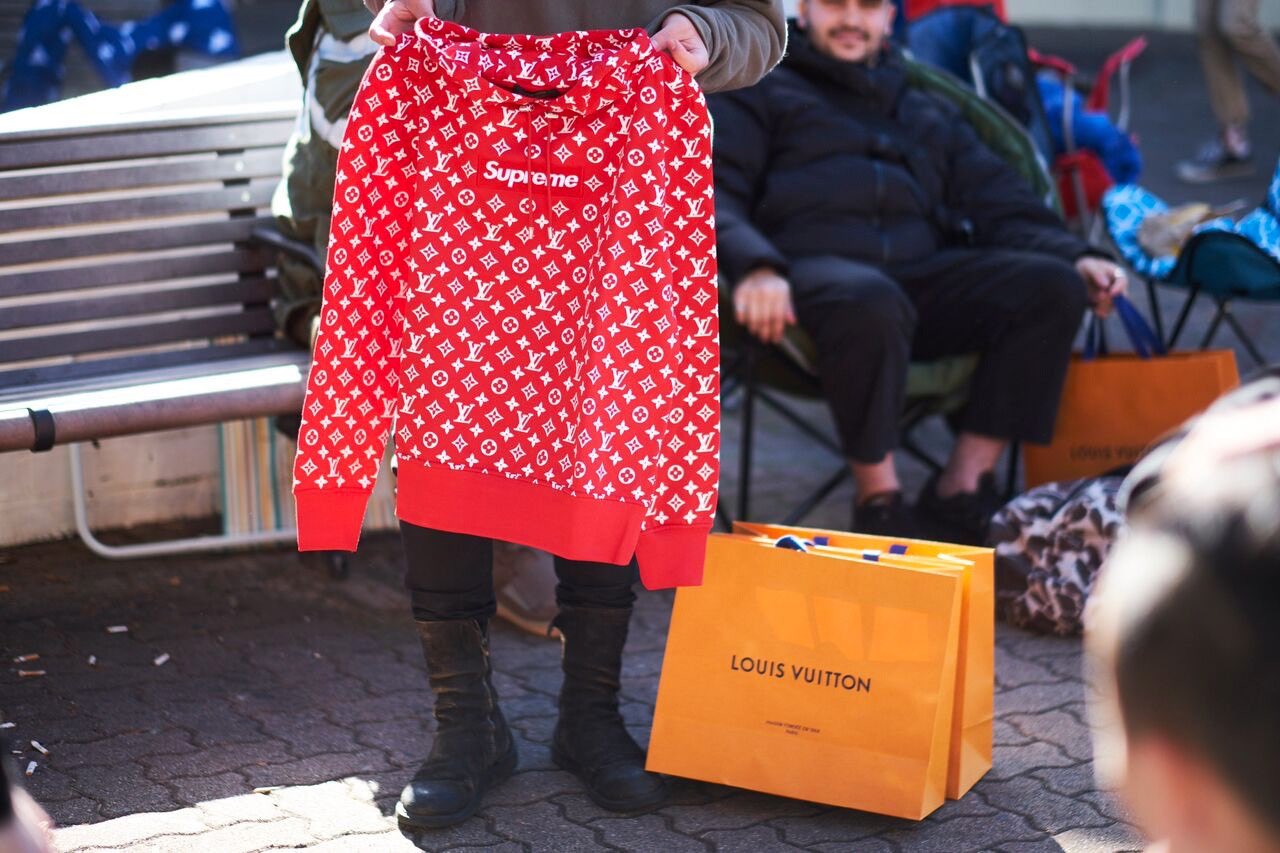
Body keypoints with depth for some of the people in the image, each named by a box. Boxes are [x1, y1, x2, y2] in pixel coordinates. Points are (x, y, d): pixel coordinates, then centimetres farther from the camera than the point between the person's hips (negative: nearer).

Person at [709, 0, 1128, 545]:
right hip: (811, 270, -5)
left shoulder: (928, 115, 32)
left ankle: (961, 491, -20)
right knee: (870, 300, -40)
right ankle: (879, 501, -24)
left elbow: (1002, 207, 25)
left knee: (1052, 285, -21)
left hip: (921, 274, 5)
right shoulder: (759, 92, 18)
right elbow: (712, 192, 3)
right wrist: (755, 266, -20)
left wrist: (1075, 257, 4)